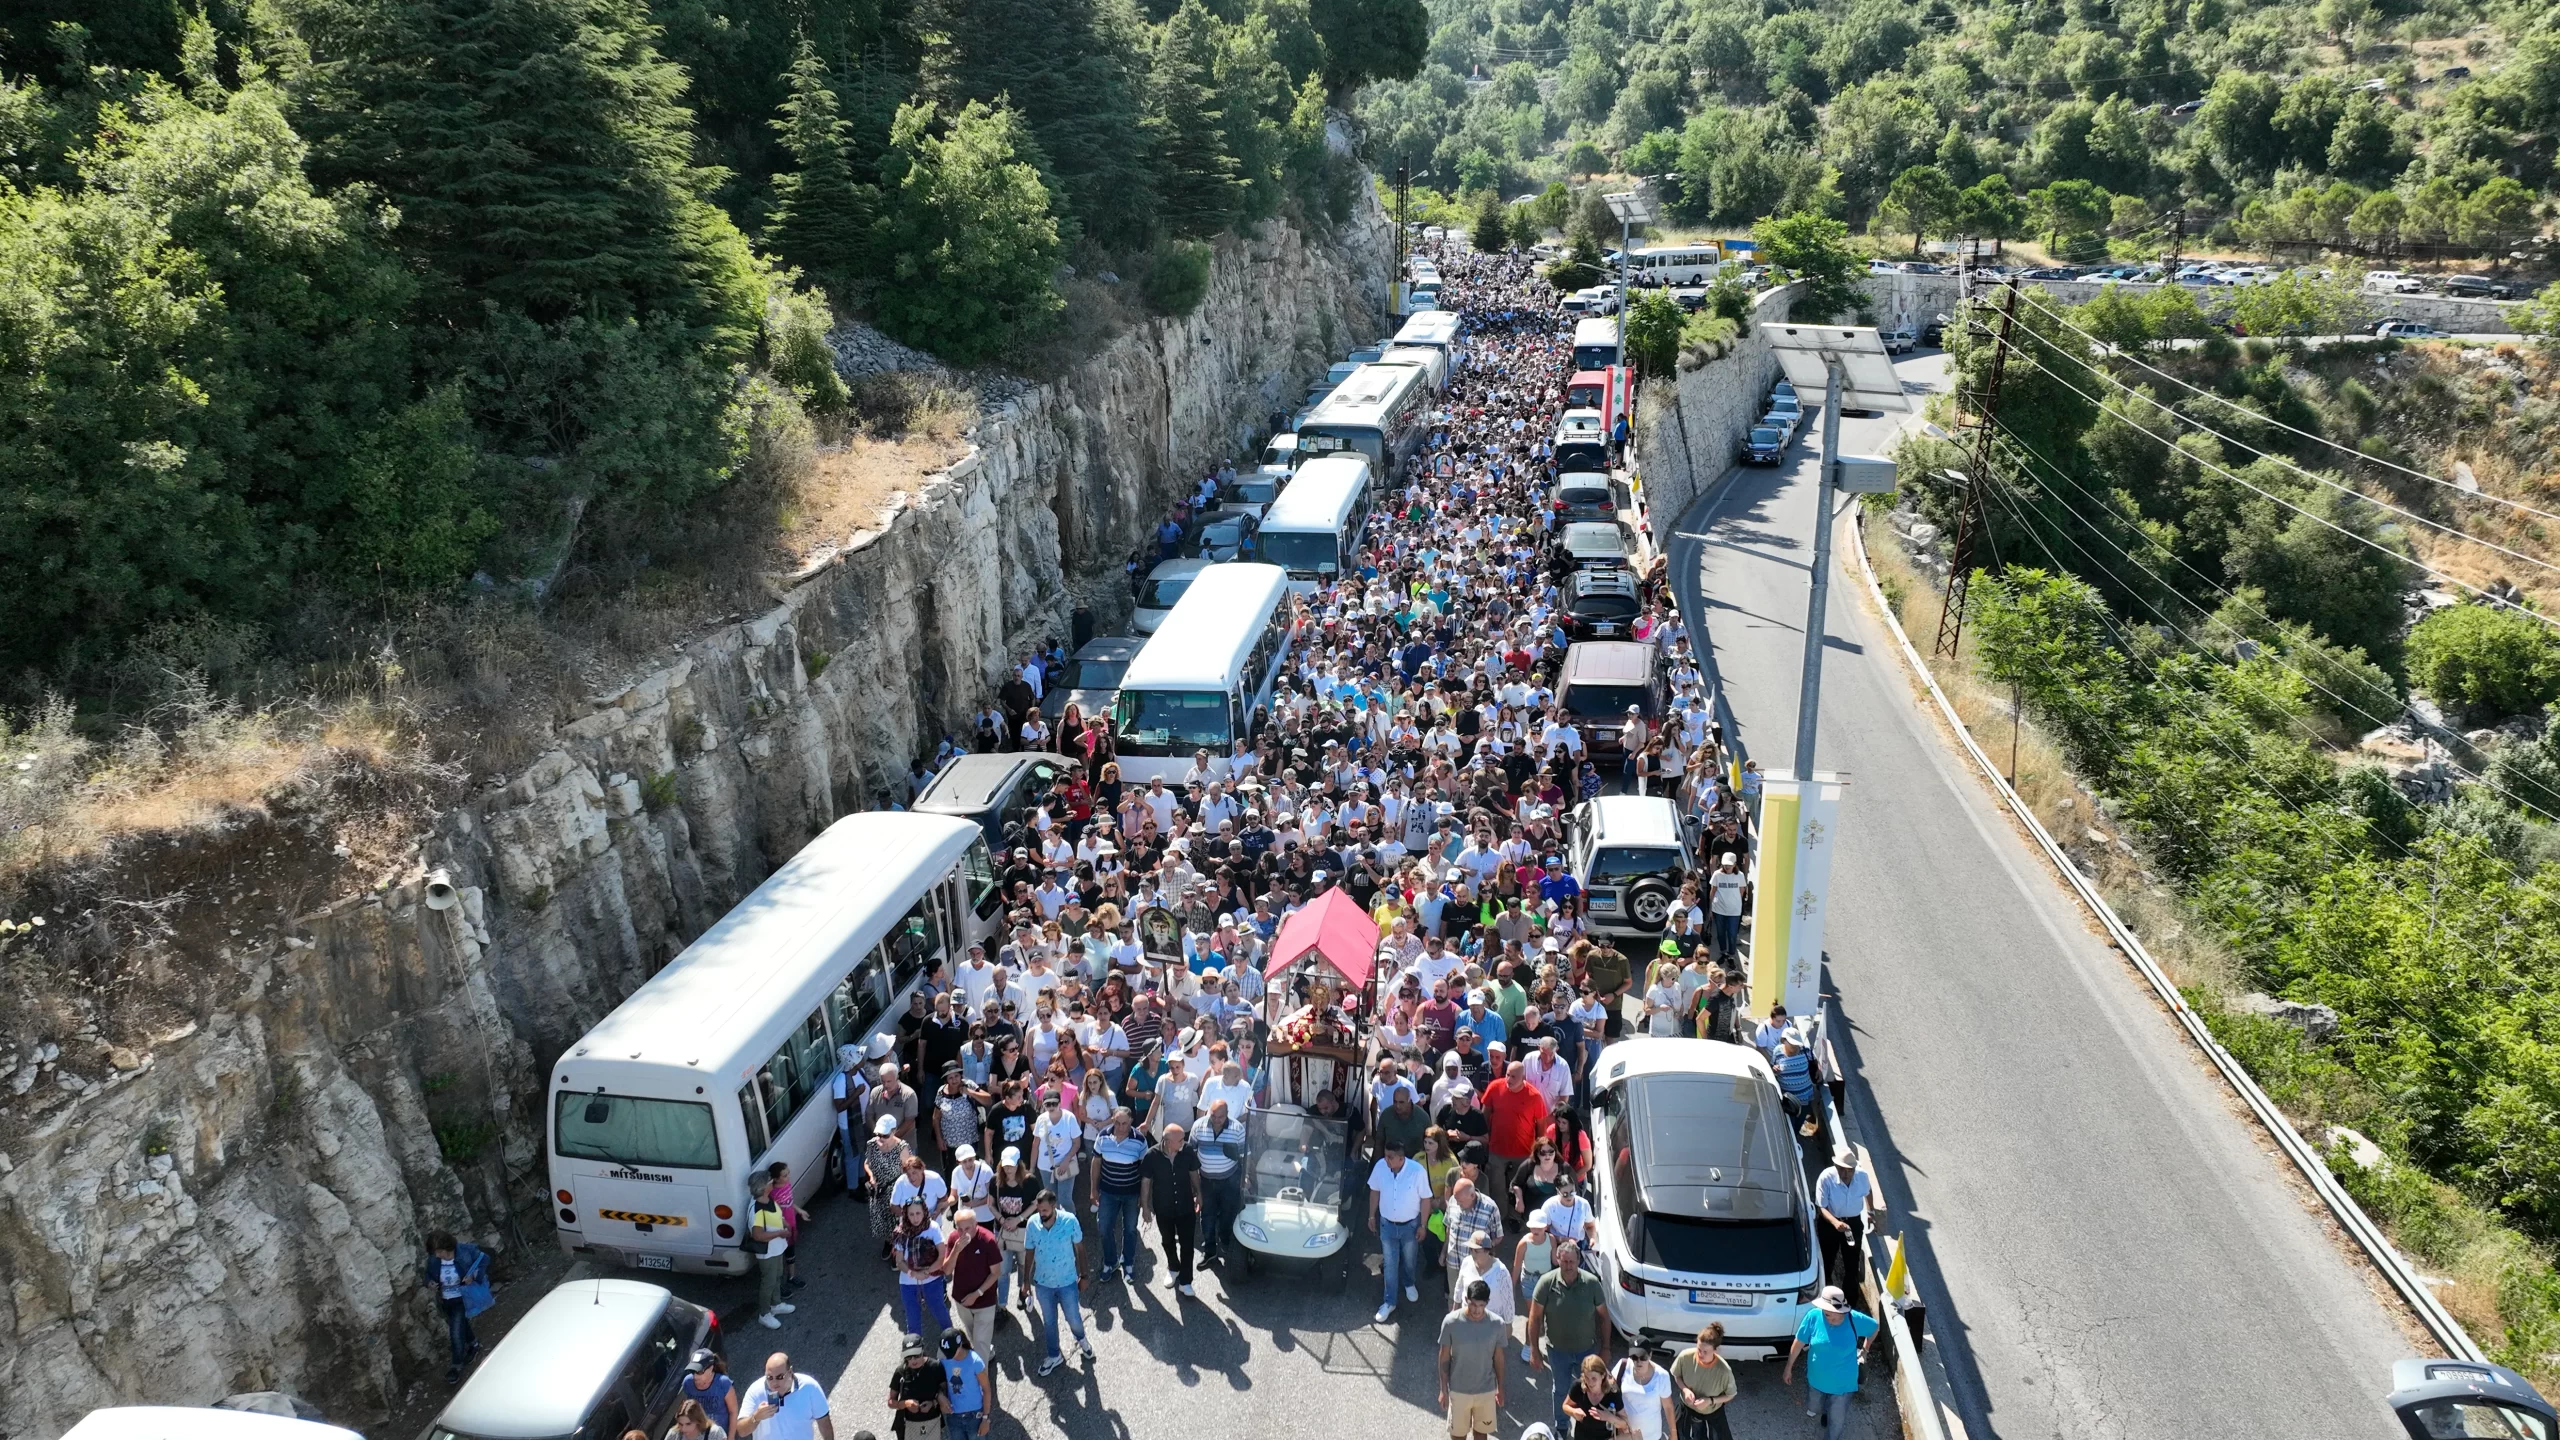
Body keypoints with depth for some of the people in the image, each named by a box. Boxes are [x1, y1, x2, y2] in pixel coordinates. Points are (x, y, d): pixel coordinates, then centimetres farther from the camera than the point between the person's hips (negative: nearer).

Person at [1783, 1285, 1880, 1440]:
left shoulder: (1855, 1320, -27)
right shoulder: (1814, 1316, -25)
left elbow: (1874, 1328, -3)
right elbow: (1799, 1343, -11)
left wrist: (1864, 1350, 5)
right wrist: (1788, 1368, -3)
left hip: (1842, 1383, -2)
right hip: (1816, 1379, 2)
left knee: (1836, 1421, 14)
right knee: (1813, 1410, 27)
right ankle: (1825, 1412, 62)